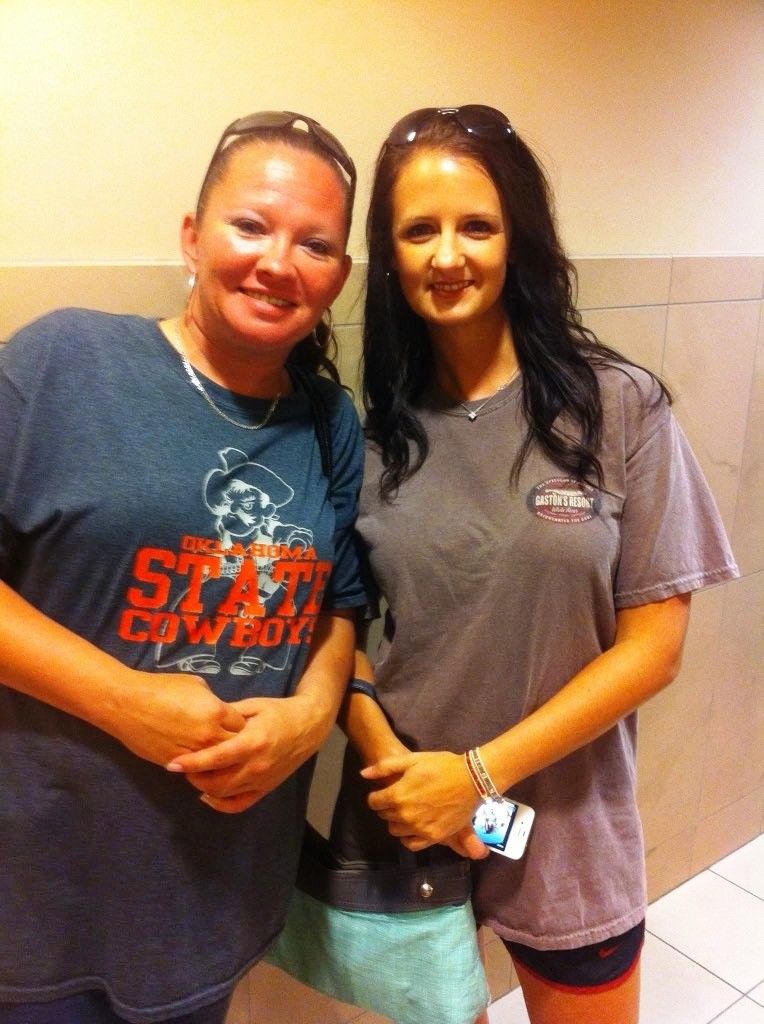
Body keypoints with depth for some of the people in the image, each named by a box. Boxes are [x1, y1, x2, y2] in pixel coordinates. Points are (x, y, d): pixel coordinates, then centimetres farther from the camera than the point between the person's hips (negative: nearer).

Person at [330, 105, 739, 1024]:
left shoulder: (620, 407, -11)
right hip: (402, 819, 2)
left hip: (564, 830, -1)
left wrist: (479, 771, -15)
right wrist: (381, 751, -15)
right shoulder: (367, 422, -5)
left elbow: (653, 644, -11)